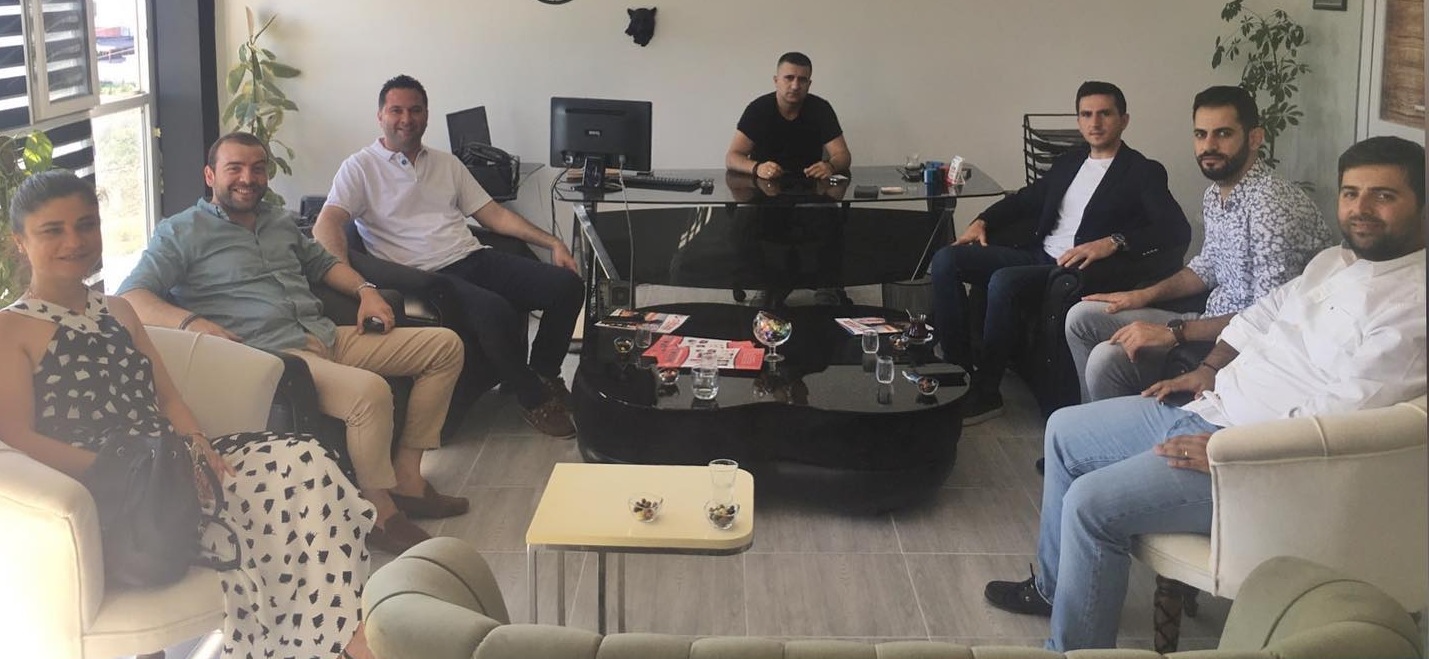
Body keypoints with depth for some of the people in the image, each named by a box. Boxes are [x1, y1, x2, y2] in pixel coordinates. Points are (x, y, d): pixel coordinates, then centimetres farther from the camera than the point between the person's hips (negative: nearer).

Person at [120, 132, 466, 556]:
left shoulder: (280, 222, 24)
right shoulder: (182, 233, 1)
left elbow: (322, 263, 37)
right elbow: (130, 298, -9)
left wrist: (364, 289, 15)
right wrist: (191, 322, -27)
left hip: (328, 338, 9)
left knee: (445, 345, 2)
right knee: (371, 391, -35)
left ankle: (406, 477, -1)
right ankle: (380, 514, -16)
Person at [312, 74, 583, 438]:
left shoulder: (447, 163, 22)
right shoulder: (361, 167, 3)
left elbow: (492, 213, 20)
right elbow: (326, 225, -10)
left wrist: (551, 242, 9)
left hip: (474, 258, 6)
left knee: (567, 284, -12)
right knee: (495, 311, -35)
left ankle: (543, 374, 9)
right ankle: (535, 400, -12)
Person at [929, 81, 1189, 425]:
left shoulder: (1144, 172, 1)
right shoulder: (1069, 162, 22)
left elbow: (1177, 230, -11)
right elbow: (1025, 200, 30)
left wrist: (1113, 242, -25)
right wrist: (982, 221, 9)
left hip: (1078, 269, -7)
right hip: (1037, 255, 7)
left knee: (1003, 281, -34)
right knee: (945, 260, -10)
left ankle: (985, 393, -20)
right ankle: (960, 368, -11)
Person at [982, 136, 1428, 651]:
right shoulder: (1333, 262, 11)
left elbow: (1343, 415, -27)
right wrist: (1210, 371, 10)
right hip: (1209, 411, 11)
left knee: (1091, 503, -21)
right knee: (1065, 430, 18)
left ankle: (1073, 649, -1)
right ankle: (1054, 587, 32)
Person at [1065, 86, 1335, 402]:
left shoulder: (1273, 204, -23)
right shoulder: (1214, 193, 7)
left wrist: (1173, 332, -27)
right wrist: (1145, 295, 11)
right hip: (1214, 322, 10)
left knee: (1107, 359, -25)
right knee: (1083, 317, 10)